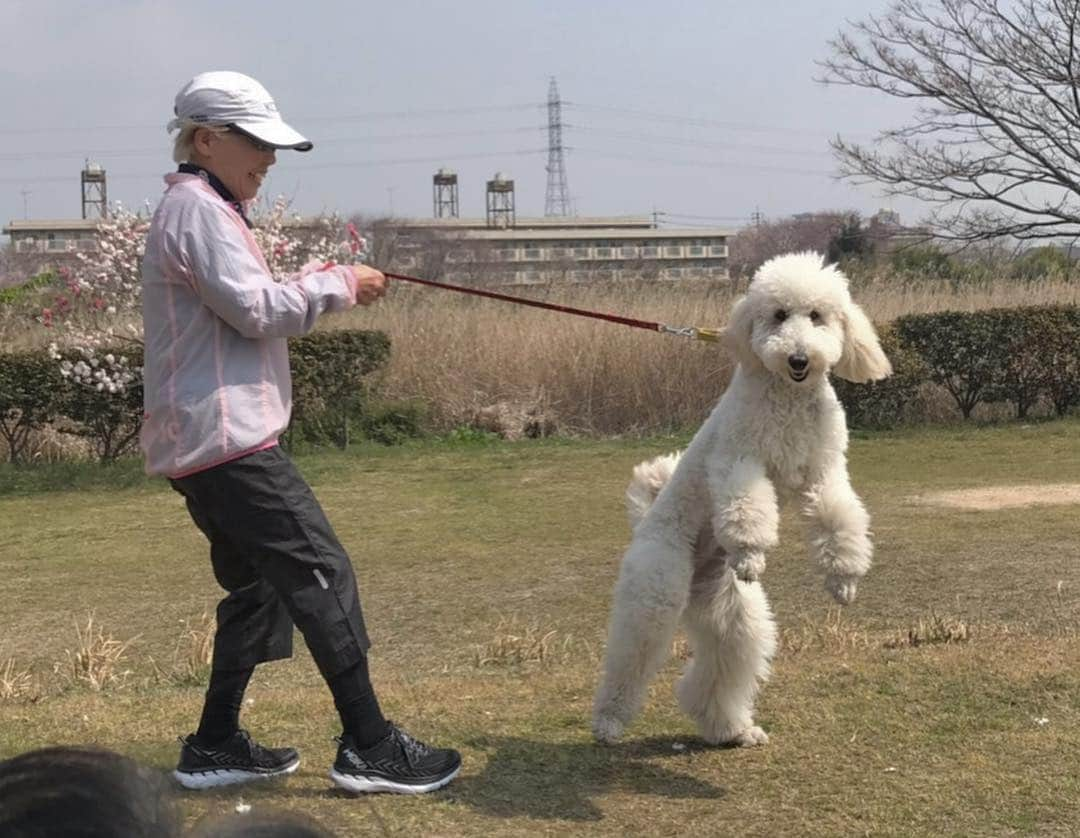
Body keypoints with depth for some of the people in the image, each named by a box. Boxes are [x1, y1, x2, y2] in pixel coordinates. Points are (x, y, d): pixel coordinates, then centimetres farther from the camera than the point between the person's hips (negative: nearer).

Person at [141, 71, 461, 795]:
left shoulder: (205, 210, 23)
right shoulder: (197, 208, -10)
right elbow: (254, 309, -19)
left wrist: (317, 289, 9)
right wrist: (337, 284, -7)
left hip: (203, 439, 11)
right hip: (226, 436, -11)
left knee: (258, 584, 15)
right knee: (322, 572, -11)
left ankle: (216, 746, 20)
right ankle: (368, 747, -9)